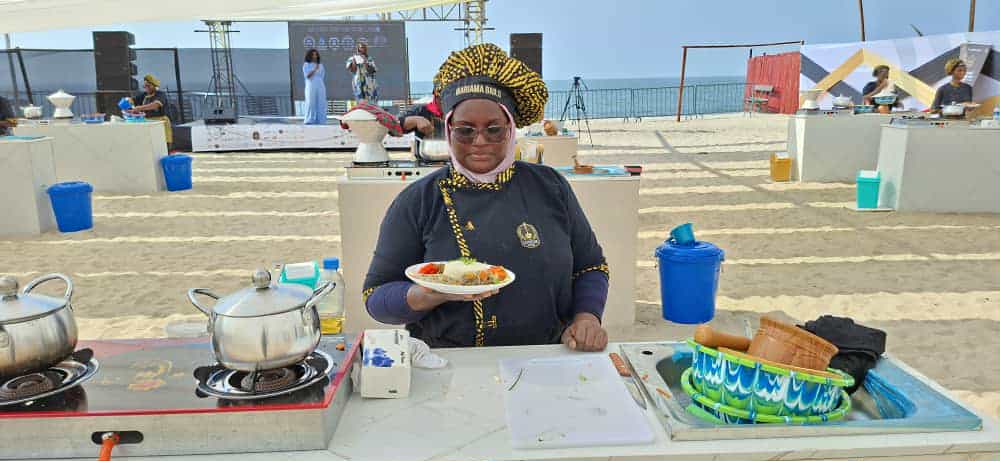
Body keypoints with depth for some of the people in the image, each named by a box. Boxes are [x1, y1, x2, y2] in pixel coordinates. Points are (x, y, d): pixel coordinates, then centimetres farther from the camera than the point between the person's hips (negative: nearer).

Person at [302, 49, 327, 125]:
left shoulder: (321, 65, 17)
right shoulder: (306, 65, 7)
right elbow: (307, 76, -7)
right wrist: (315, 69, -17)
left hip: (320, 86, 3)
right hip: (311, 87, -3)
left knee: (321, 103, -3)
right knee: (311, 103, -8)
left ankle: (320, 120, -2)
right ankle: (309, 121, -9)